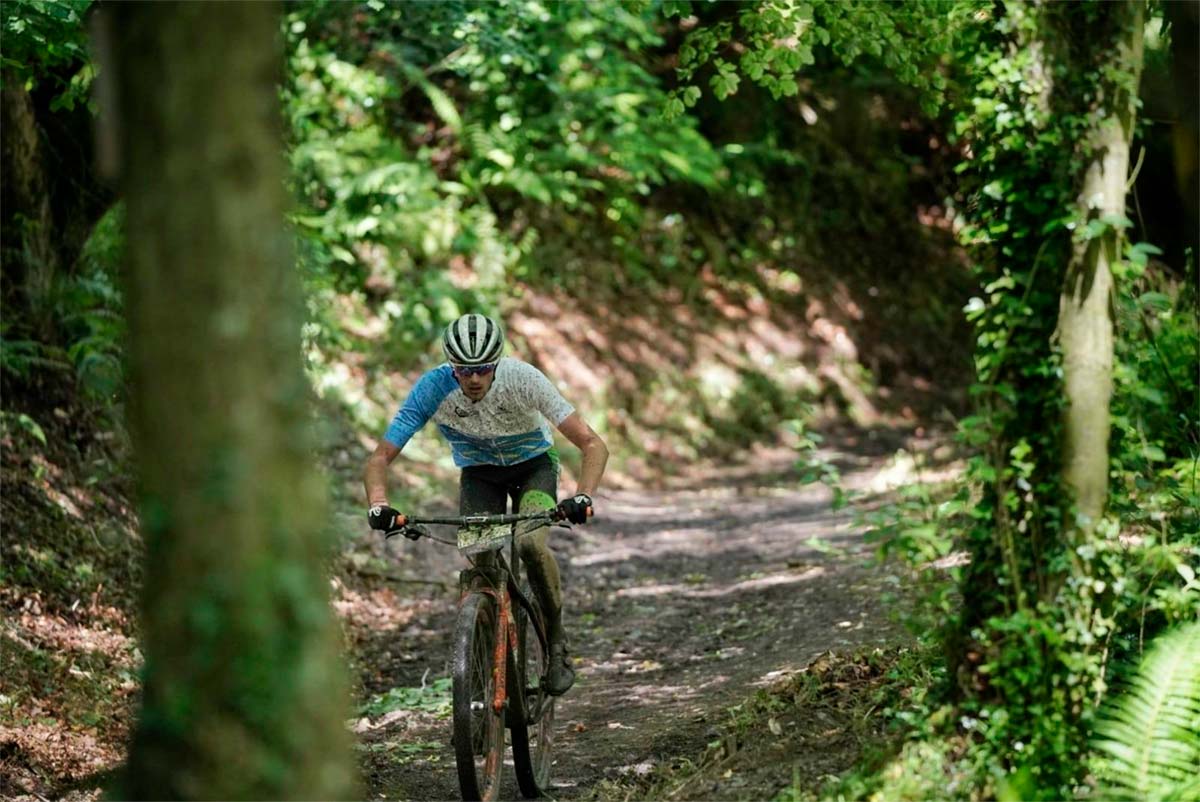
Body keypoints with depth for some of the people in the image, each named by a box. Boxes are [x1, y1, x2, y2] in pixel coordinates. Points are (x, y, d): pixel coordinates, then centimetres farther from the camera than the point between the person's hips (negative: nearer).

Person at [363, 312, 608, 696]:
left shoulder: (523, 379, -32)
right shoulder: (433, 388, -28)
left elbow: (593, 445, -31)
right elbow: (379, 458, -25)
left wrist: (583, 497, -48)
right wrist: (378, 506, -44)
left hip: (533, 465, -2)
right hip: (479, 473, 2)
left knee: (531, 543, -29)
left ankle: (557, 643, -9)